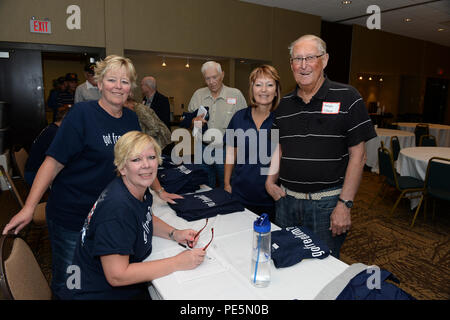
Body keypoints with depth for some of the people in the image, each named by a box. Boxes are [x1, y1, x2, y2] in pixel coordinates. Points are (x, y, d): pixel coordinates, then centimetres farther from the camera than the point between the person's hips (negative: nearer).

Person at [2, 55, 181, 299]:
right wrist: (29, 207, -18)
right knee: (67, 284, 11)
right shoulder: (82, 114, -13)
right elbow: (53, 162, -14)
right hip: (71, 217, -5)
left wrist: (160, 191, 15)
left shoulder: (131, 118, 4)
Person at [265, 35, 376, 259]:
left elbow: (357, 155, -9)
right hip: (286, 200, 5)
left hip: (327, 203, -4)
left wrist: (345, 204, -13)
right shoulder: (284, 104, 8)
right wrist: (270, 180, 2)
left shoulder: (347, 98, -6)